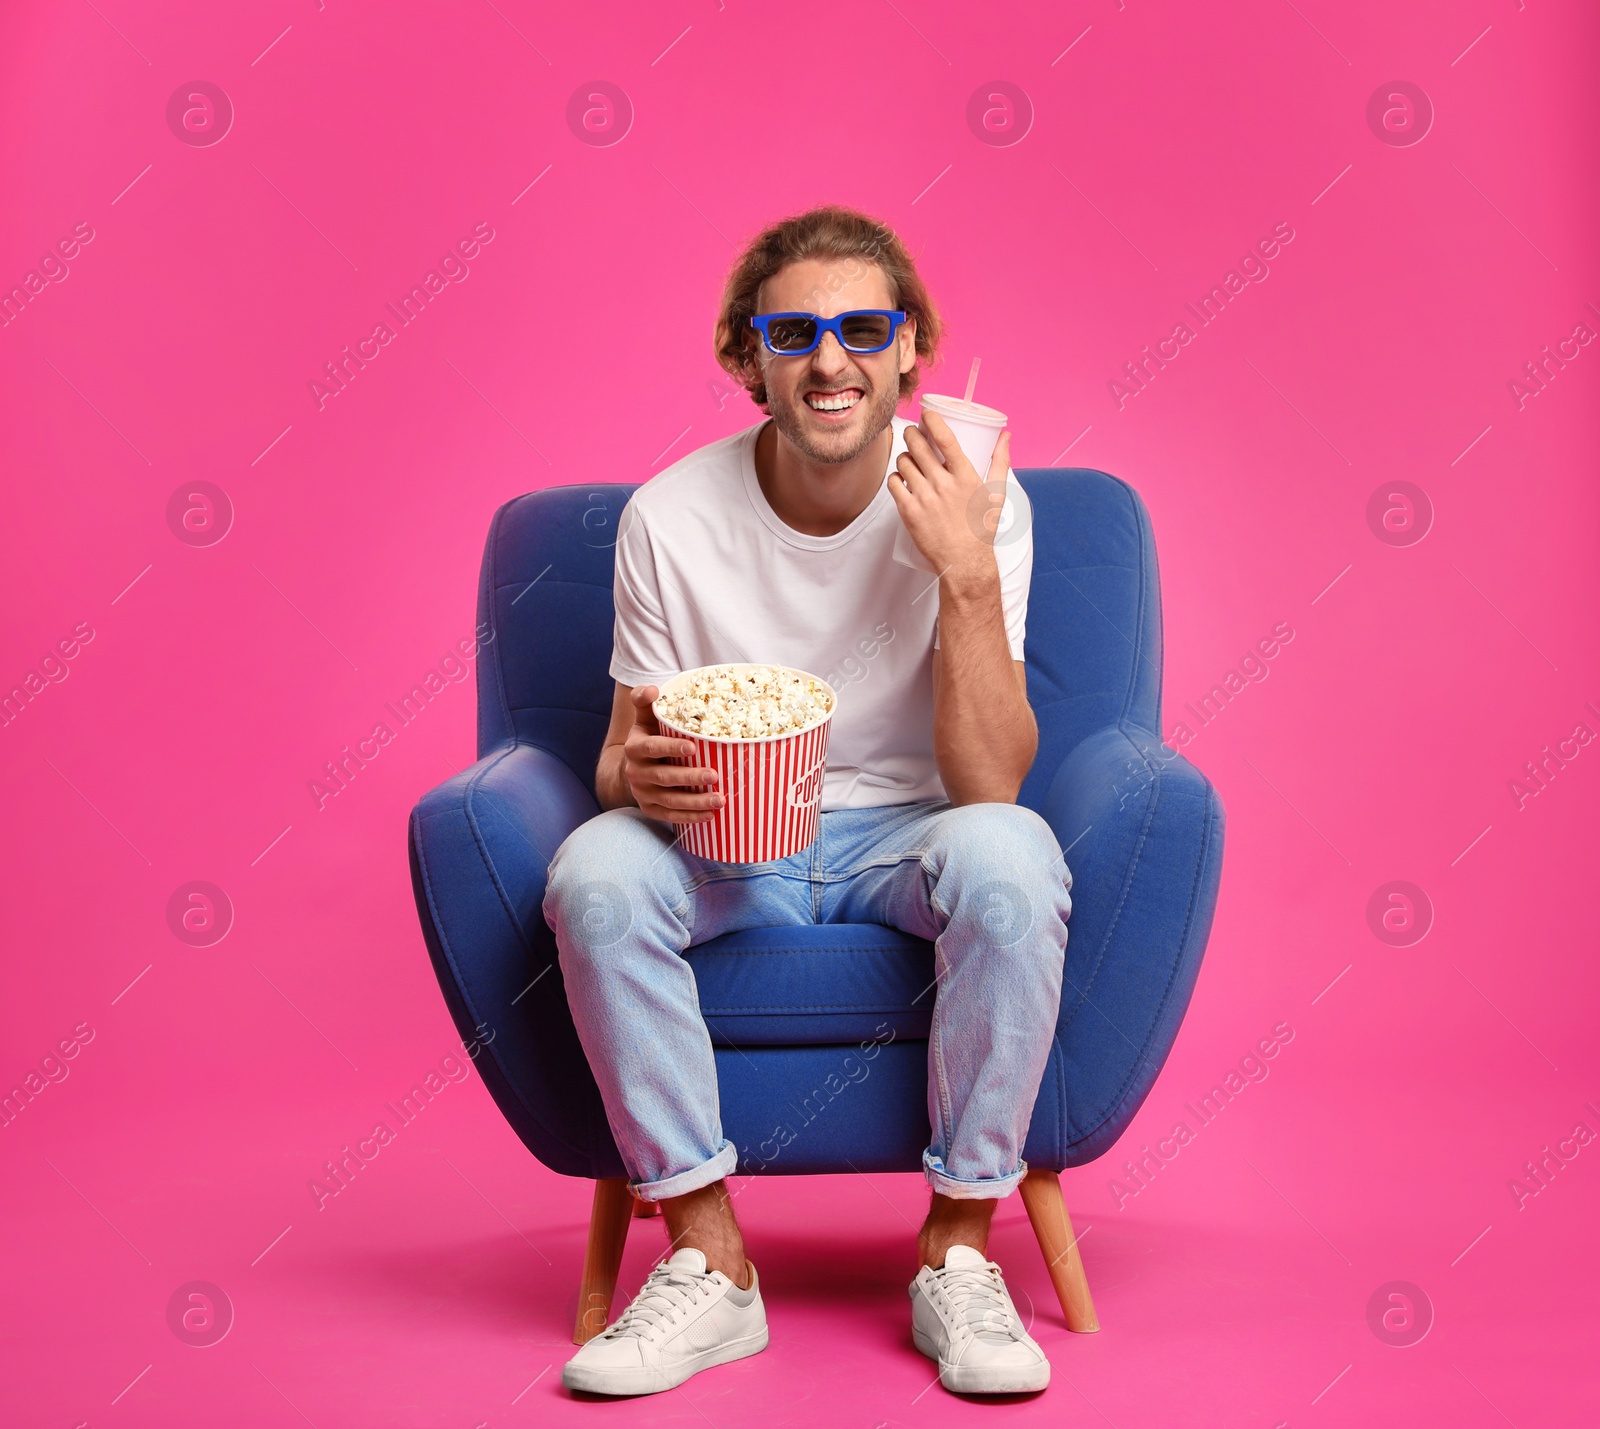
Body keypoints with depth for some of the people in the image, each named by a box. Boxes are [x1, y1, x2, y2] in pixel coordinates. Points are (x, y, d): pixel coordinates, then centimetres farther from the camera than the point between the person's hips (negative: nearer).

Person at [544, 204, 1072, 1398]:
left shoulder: (970, 502, -12)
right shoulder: (672, 518, -9)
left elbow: (990, 786, -19)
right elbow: (619, 759, -2)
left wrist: (968, 577, -31)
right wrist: (640, 774, -28)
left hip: (907, 835, -1)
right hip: (723, 849, 1)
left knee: (1010, 857, -34)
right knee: (594, 871, -30)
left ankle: (959, 1254, -17)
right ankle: (710, 1265, -16)